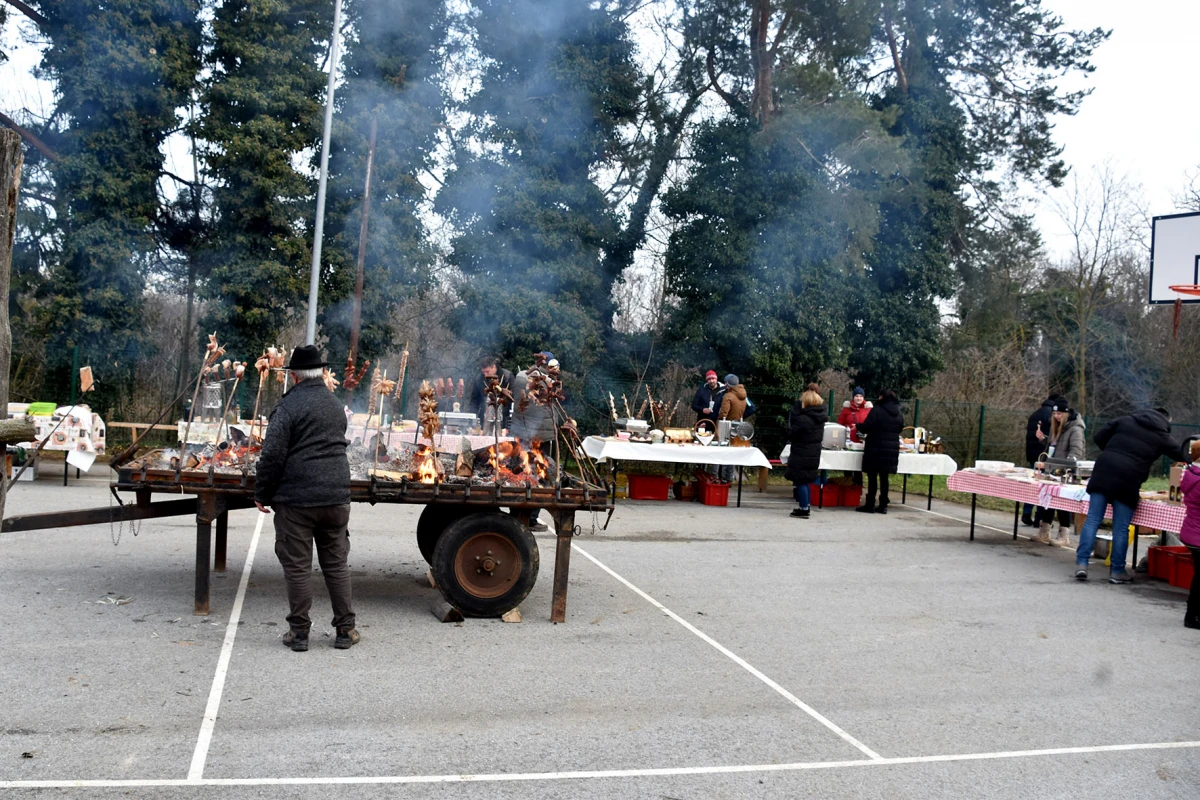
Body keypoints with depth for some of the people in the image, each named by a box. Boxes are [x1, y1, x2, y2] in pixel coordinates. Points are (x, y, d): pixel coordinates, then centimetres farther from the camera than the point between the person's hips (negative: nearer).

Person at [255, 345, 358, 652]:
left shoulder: (289, 406, -10)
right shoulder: (335, 405, 12)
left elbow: (272, 456, -13)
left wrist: (262, 494, -3)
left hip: (296, 500, -5)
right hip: (336, 497, 5)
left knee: (297, 566, 4)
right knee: (337, 564, 12)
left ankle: (299, 632, 10)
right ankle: (345, 629, 17)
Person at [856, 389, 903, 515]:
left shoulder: (877, 410, -12)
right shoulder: (898, 413, 8)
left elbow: (865, 427, -14)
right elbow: (900, 429, 18)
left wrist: (858, 426, 6)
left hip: (876, 448, -6)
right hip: (892, 449, 6)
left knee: (872, 476, -1)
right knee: (884, 477, 10)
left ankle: (870, 505, 1)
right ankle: (883, 505, 12)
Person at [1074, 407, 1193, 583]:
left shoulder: (1124, 421, 15)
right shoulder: (1163, 437, 10)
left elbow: (1099, 438, 13)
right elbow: (1184, 457, 18)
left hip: (1103, 472, 2)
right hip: (1128, 481, -2)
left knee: (1092, 521, 3)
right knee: (1121, 528, 5)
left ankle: (1081, 563, -3)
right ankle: (1117, 571, 12)